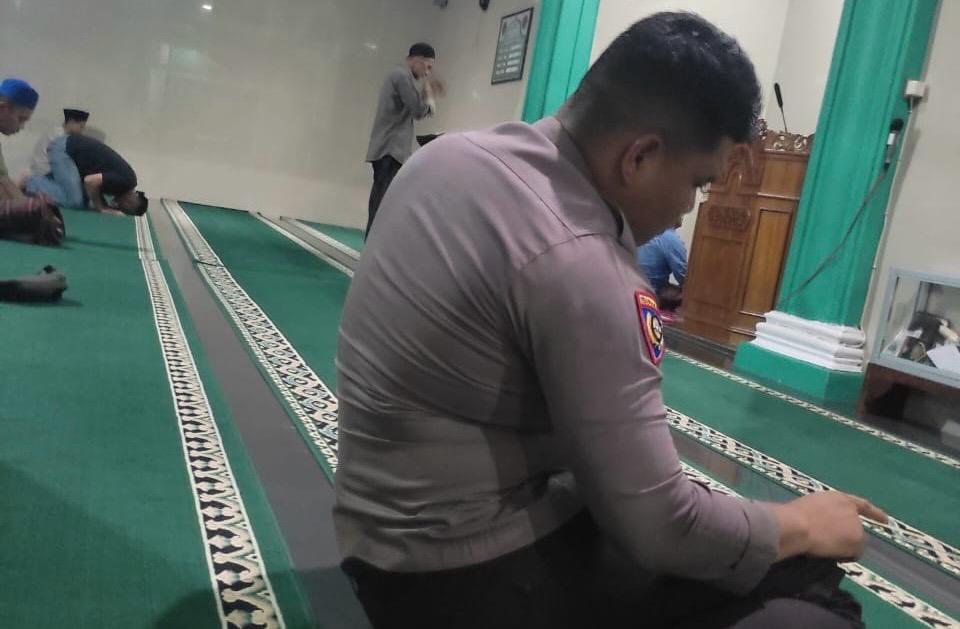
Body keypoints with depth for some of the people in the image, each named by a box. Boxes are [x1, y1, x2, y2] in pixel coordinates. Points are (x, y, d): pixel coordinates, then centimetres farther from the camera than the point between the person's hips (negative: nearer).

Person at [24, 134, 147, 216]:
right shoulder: (125, 181, -23)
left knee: (82, 200, 8)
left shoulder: (126, 178, 5)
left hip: (69, 147, 9)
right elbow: (91, 181, -29)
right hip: (63, 148, -9)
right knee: (74, 201, -16)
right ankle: (31, 184, -1)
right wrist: (102, 208, -16)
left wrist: (104, 205, 2)